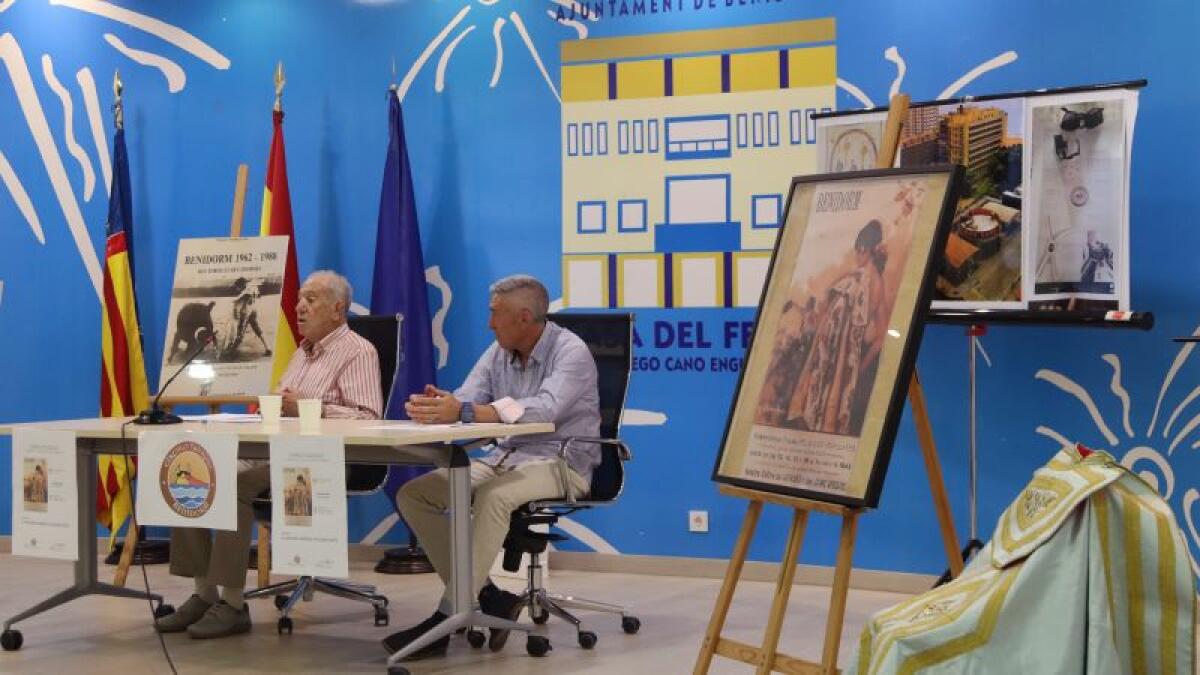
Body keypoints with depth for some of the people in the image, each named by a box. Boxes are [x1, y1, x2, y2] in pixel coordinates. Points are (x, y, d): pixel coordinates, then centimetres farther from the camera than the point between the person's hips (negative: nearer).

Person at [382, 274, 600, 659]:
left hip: (559, 463, -8)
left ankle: (448, 617, -31)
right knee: (413, 495, -6)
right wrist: (438, 405, -29)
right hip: (505, 459, 8)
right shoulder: (498, 352, 8)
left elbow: (544, 409, -32)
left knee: (493, 497, -38)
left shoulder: (571, 352, -15)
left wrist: (463, 411, -40)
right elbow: (464, 401, -2)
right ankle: (486, 596, -9)